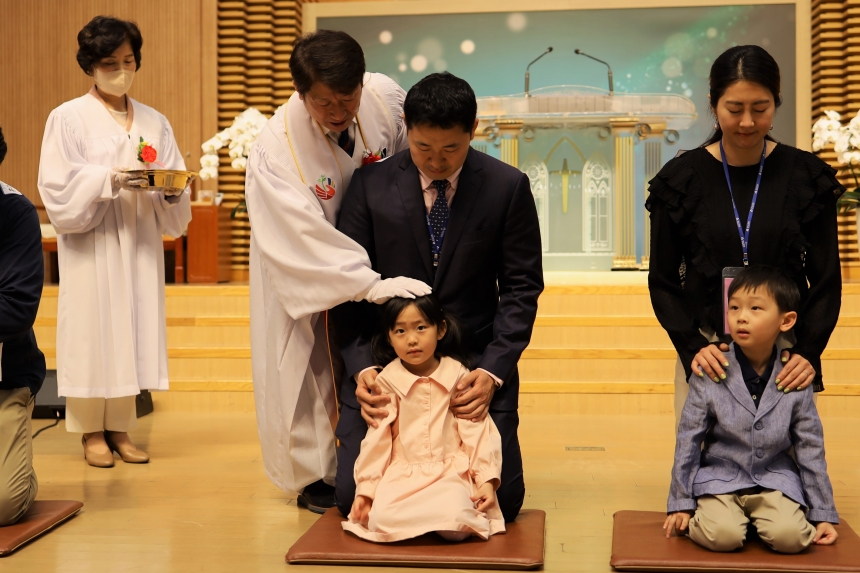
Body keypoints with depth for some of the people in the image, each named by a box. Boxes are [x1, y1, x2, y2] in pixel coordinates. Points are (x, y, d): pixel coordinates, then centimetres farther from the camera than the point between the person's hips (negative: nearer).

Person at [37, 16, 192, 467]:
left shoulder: (155, 122, 11)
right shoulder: (69, 118, 0)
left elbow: (174, 195, 8)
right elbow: (58, 190, -8)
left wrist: (172, 191, -14)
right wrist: (109, 181, -21)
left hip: (140, 244, 4)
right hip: (91, 246, -3)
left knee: (132, 333, 4)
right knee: (92, 332, -2)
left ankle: (118, 429, 15)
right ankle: (91, 432, 11)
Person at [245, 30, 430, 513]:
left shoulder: (385, 97, -22)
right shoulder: (275, 151, -32)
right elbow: (307, 239, -36)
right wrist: (373, 285, -43)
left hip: (370, 256, 4)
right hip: (303, 270, -4)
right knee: (309, 367, 6)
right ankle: (315, 476, 25)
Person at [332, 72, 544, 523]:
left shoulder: (508, 187, -3)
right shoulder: (370, 186, -2)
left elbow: (521, 288, -1)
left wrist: (493, 371, -14)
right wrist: (361, 368, -15)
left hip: (475, 361, 0)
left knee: (502, 499, -9)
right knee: (354, 496, -10)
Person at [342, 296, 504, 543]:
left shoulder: (458, 376, 2)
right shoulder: (387, 381, 2)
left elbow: (477, 432, 3)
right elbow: (376, 439, 5)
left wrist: (487, 479, -5)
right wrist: (365, 489, 1)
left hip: (451, 473, -1)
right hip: (401, 475, 1)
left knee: (455, 526, -28)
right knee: (381, 521, -26)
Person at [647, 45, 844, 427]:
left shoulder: (807, 176, 1)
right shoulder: (681, 178, 0)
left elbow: (826, 279, 4)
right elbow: (663, 281, 3)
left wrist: (809, 351, -10)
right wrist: (691, 346, -12)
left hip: (785, 353, 1)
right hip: (707, 352, 0)